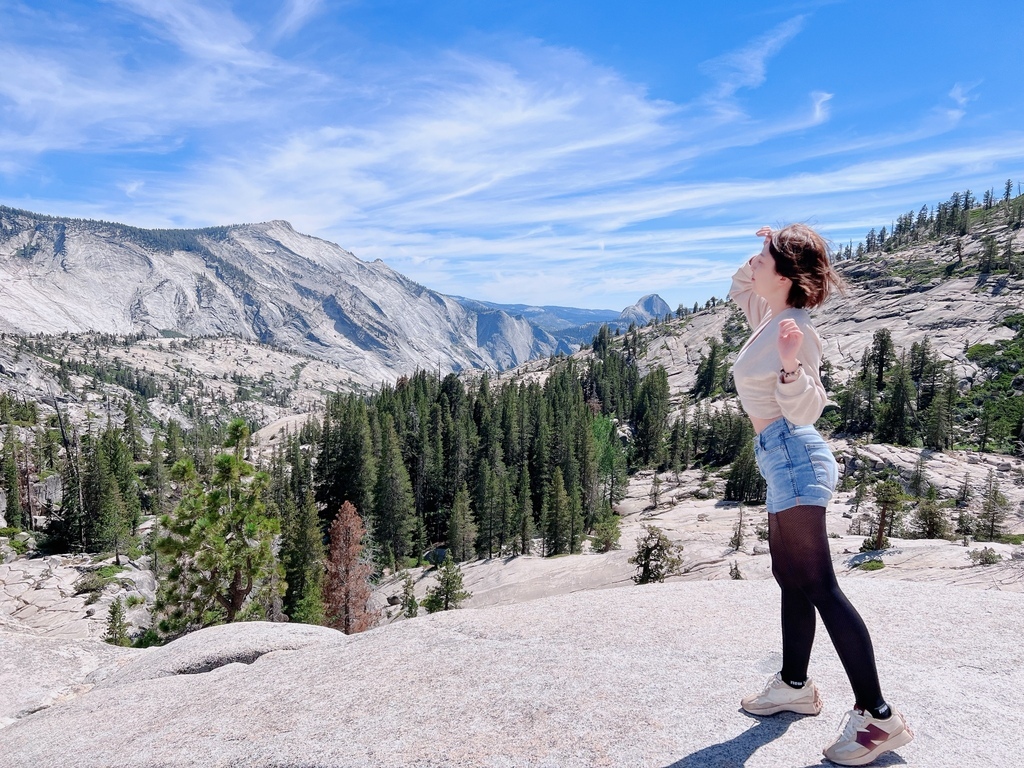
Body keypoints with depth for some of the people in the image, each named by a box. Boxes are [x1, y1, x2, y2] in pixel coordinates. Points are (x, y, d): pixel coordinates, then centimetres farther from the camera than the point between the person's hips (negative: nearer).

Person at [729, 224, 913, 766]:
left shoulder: (793, 330, -16)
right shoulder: (769, 316, 9)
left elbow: (805, 410, -17)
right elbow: (738, 290, 31)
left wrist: (791, 365, -35)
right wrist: (764, 254, 14)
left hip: (793, 456, -10)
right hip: (784, 459, 10)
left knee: (818, 587, -8)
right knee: (790, 577, 17)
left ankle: (878, 716, 0)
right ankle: (794, 685, 31)